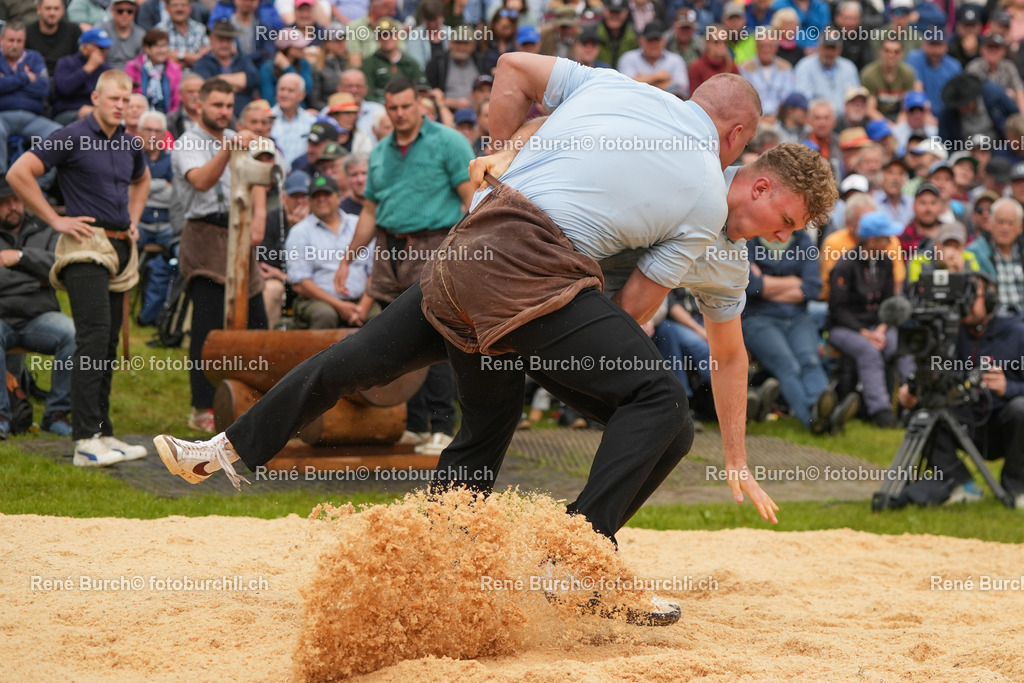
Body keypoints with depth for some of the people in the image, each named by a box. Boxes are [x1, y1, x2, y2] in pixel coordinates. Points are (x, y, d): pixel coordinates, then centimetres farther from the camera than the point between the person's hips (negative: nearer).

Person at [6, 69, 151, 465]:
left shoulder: (129, 145, 14)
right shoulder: (72, 138, -7)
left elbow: (141, 181, 37)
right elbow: (18, 173, -12)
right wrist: (55, 220, -11)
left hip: (120, 249, 8)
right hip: (86, 246, -8)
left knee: (108, 343, 10)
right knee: (93, 336, -16)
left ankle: (103, 433, 15)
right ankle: (86, 440, -20)